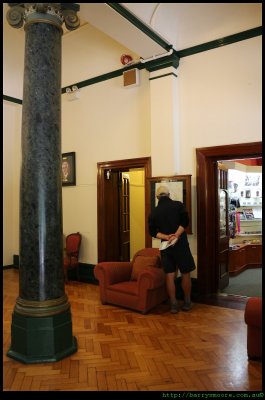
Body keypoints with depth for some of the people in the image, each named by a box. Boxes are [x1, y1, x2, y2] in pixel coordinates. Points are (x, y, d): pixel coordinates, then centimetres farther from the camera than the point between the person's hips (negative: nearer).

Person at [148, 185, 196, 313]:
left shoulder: (154, 212, 6)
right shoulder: (178, 205, -1)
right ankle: (187, 302, 17)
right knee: (185, 274, 9)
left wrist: (166, 237, -10)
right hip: (181, 244, -2)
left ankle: (173, 304, 8)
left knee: (169, 275, 6)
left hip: (166, 246, 2)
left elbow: (152, 231, 0)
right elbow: (185, 221, -12)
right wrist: (176, 235, -15)